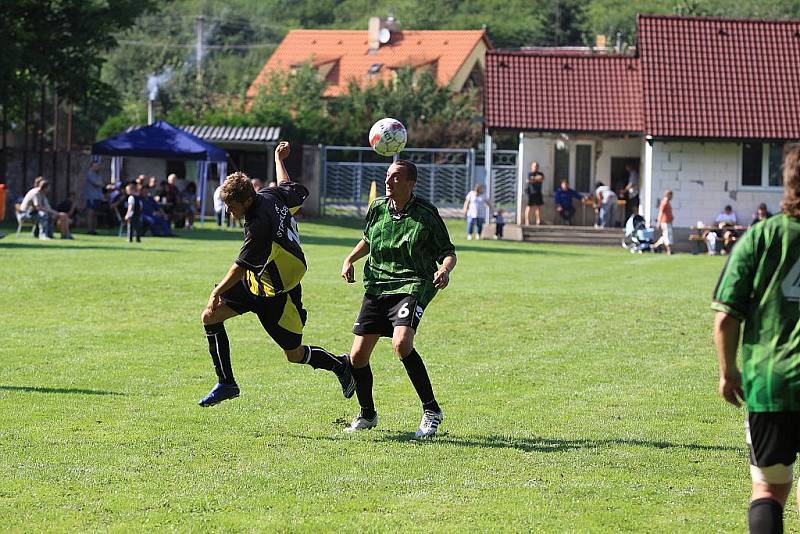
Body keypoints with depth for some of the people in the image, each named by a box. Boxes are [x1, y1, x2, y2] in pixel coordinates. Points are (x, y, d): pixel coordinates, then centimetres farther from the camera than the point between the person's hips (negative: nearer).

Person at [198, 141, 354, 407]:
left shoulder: (259, 225, -31)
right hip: (254, 281, 10)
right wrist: (279, 160, 31)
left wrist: (217, 292, -15)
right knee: (210, 317, 0)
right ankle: (226, 383, 5)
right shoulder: (271, 196, -7)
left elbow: (241, 267, -25)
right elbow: (293, 189, 17)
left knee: (295, 355, 5)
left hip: (277, 293, -10)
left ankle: (341, 365, 31)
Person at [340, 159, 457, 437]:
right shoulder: (377, 207, 6)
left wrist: (445, 270, -23)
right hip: (376, 287, 6)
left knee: (401, 344, -30)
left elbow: (448, 252, -2)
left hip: (412, 287, -6)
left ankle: (431, 410, -16)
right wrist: (350, 259, 11)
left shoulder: (426, 214, -9)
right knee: (358, 355, 1)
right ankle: (367, 414, 25)